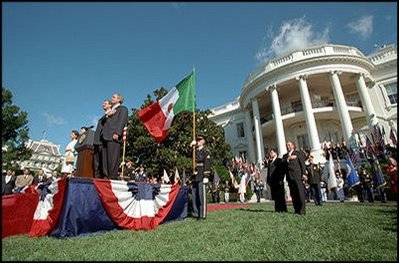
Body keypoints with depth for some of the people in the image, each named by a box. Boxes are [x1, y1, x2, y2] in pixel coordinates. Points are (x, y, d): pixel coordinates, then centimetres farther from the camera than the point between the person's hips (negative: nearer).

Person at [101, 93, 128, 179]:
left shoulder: (123, 108, 8)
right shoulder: (111, 110, 33)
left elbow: (122, 121, -6)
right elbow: (105, 121, 27)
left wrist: (117, 133, -19)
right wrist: (107, 115, 5)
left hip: (113, 136, -8)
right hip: (106, 135, 8)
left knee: (113, 158, -11)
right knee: (105, 158, 3)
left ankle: (113, 176, -10)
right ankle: (106, 176, 5)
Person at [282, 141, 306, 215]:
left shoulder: (298, 153, 9)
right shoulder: (285, 156, 20)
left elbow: (302, 163, 1)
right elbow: (283, 163, 4)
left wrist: (303, 173, -7)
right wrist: (288, 158, -10)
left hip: (297, 175, -4)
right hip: (289, 176, 4)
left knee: (300, 192, -6)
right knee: (293, 194, 4)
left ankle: (302, 209, 0)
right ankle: (296, 209, 9)